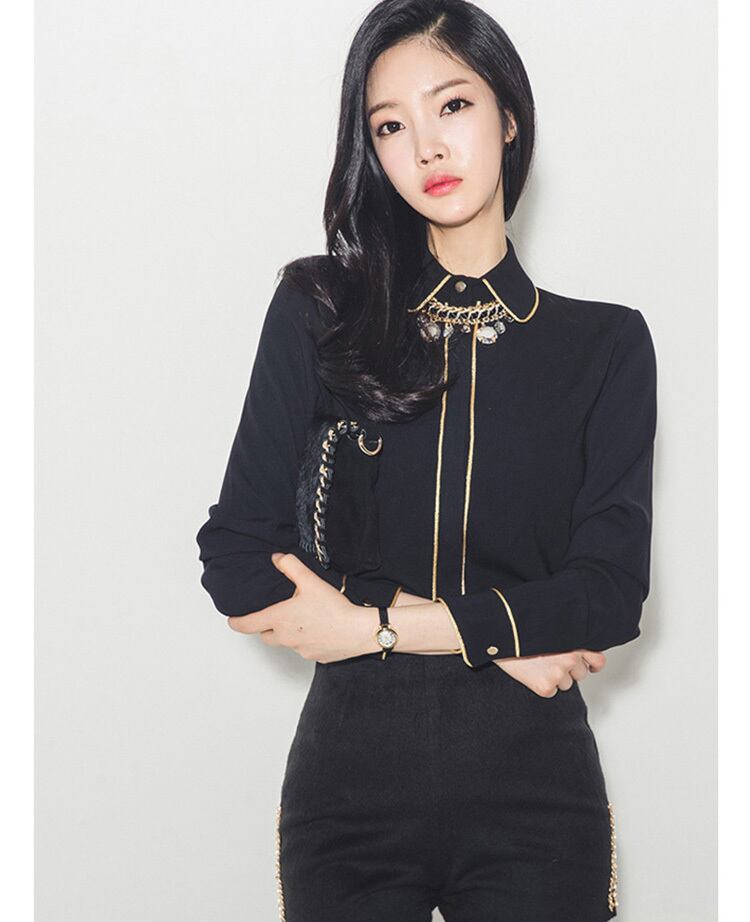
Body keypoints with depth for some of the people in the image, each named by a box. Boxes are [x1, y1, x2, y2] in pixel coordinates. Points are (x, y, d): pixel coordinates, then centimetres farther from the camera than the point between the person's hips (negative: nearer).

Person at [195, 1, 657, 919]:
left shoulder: (604, 343, 3)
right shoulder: (319, 314, 2)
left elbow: (612, 590, -6)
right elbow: (234, 561, -5)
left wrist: (376, 624, -10)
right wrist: (502, 633, -9)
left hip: (534, 783, 0)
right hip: (351, 772, 0)